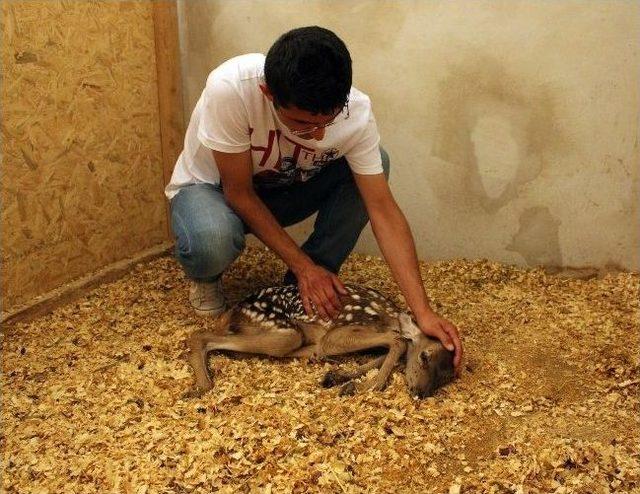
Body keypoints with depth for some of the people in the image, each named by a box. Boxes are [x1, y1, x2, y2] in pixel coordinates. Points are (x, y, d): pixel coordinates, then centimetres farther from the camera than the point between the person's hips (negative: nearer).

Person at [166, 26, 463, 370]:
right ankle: (206, 278, 0)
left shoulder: (356, 112, -28)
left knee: (373, 167, -22)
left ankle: (306, 290, -8)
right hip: (210, 187, -3)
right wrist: (303, 265, -26)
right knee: (212, 241, -39)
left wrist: (423, 311, -34)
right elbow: (238, 192, -26)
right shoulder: (229, 88, -37)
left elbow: (384, 211, -27)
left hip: (282, 189, 3)